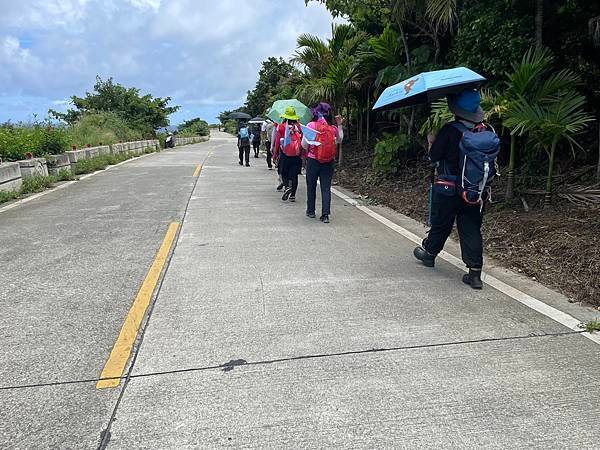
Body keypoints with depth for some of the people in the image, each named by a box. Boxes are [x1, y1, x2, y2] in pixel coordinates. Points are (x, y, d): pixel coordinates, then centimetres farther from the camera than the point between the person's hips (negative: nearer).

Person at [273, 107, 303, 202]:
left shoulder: (281, 127, -4)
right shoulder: (298, 126, 2)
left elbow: (277, 141, -2)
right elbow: (302, 141, 4)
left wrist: (275, 154, 6)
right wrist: (302, 153, 13)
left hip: (285, 155, -2)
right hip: (296, 155, 2)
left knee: (284, 173, 12)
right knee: (294, 175, 7)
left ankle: (287, 186, -14)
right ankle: (292, 195, 8)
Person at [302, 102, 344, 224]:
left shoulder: (311, 125, -9)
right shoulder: (333, 128, -2)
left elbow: (304, 144, -9)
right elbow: (340, 140, 17)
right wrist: (339, 125, 17)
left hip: (313, 160, -1)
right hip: (329, 162, 2)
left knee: (311, 186, 15)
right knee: (326, 188, 4)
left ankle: (311, 211, 25)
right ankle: (325, 214, -3)